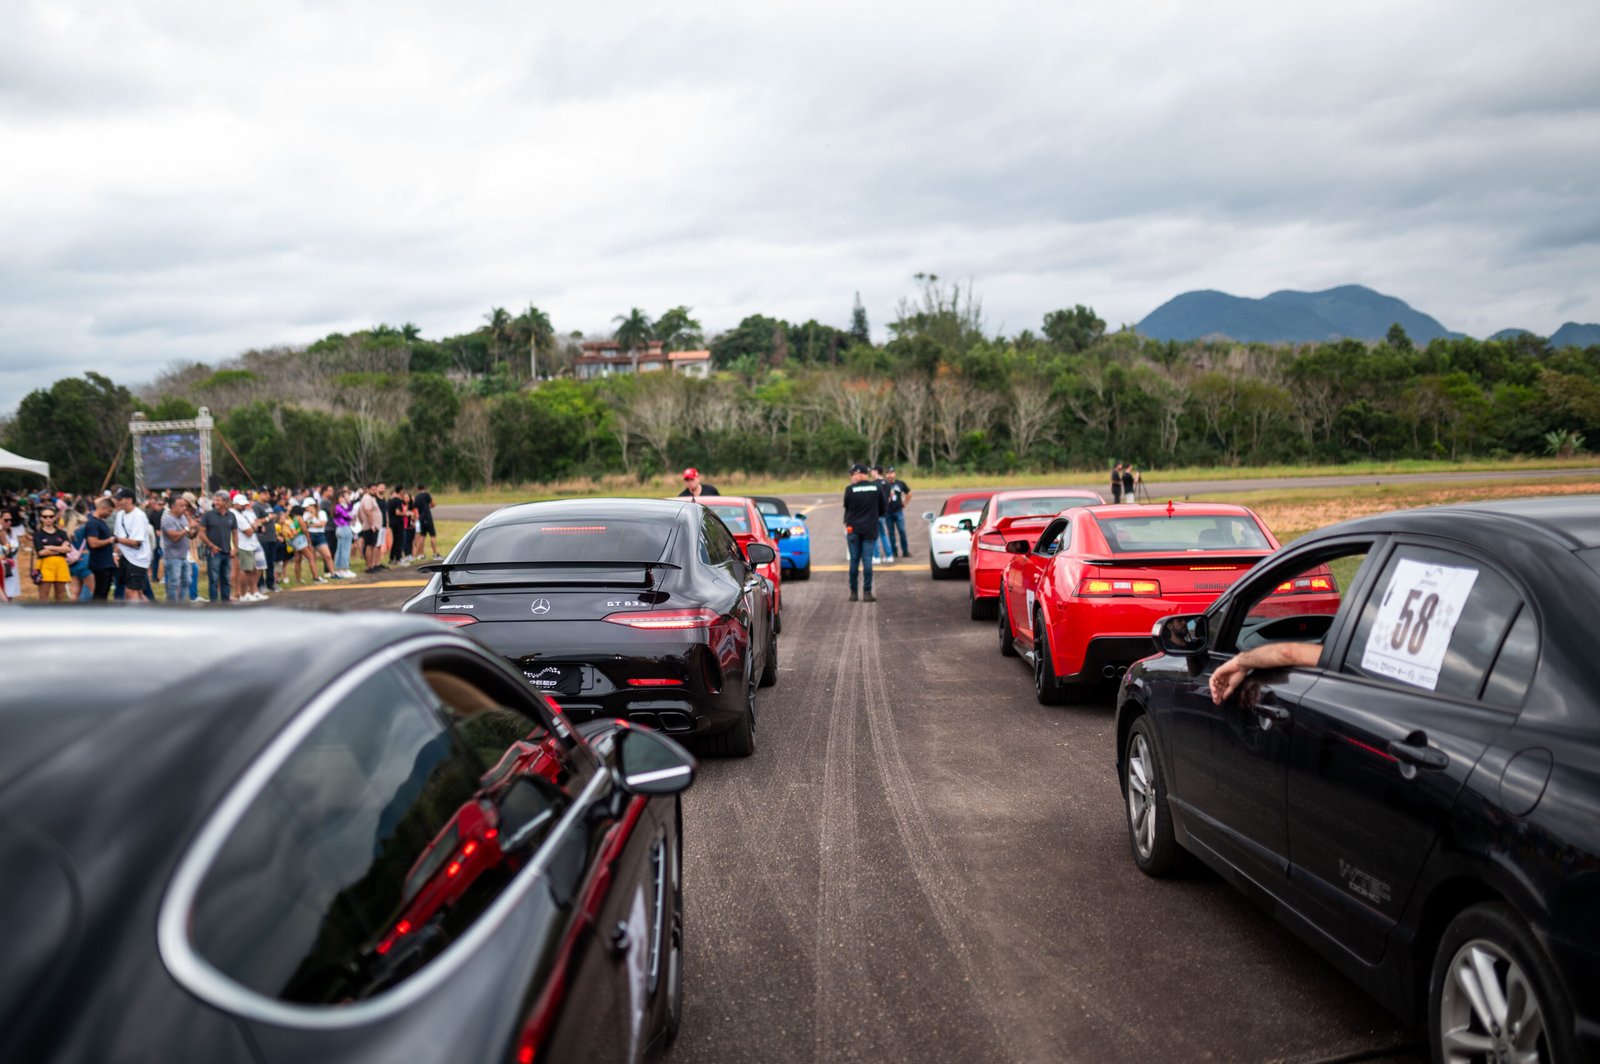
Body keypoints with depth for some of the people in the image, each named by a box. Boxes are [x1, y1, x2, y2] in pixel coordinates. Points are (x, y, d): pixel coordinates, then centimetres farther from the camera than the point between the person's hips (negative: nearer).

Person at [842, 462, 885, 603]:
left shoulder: (850, 489, -9)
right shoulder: (876, 488, -1)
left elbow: (846, 507, 1)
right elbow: (882, 509, 7)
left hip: (853, 528, -1)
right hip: (870, 529, 1)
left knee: (854, 560, 7)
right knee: (867, 560, 2)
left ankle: (853, 592, 11)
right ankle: (867, 592, -2)